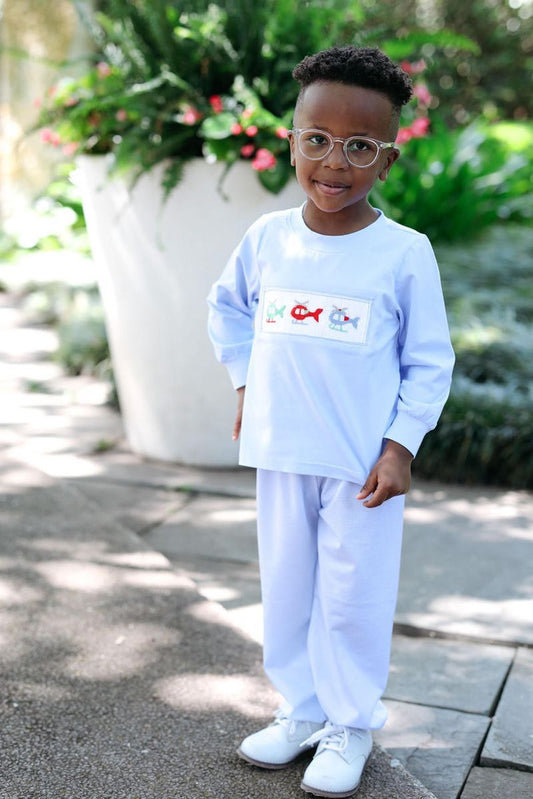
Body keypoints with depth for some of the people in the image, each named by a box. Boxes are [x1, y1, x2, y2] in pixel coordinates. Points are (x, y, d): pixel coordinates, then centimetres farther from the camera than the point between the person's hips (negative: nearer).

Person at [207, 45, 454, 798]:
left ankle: (351, 725, 25)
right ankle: (300, 709, 33)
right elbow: (227, 306, 19)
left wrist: (401, 446, -12)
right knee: (286, 589, 15)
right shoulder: (267, 237, -1)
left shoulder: (404, 253, -11)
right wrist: (246, 382, 11)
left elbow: (429, 362, -5)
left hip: (362, 463, -4)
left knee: (353, 598, 6)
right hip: (281, 454, 4)